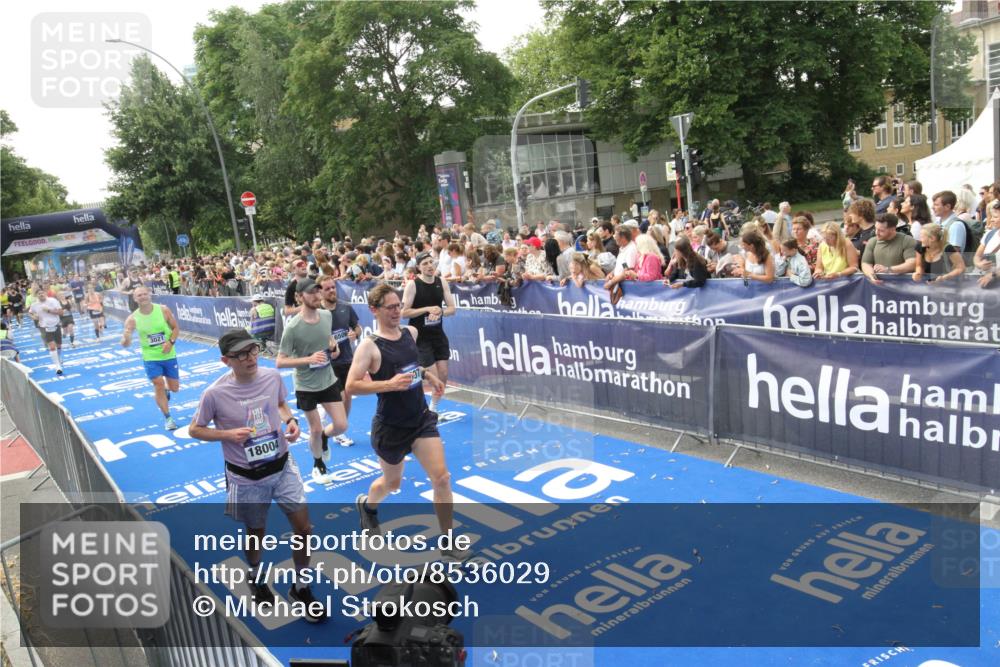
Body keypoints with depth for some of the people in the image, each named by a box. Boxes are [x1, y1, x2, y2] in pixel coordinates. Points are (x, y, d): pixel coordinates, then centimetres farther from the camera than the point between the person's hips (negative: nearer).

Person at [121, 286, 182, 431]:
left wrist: (171, 342, -19)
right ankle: (167, 418, 6)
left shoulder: (163, 310, -12)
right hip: (150, 358, -1)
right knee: (158, 386, -9)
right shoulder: (132, 319, -13)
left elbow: (176, 328, -2)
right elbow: (125, 344, -15)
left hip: (169, 355, 1)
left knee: (174, 387, 7)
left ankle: (166, 390, 46)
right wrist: (126, 338, -39)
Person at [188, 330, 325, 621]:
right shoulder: (215, 394, -20)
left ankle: (301, 587, 28)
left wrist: (290, 420, -9)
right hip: (247, 477, -3)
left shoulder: (273, 376, -9)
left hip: (282, 466, 3)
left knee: (304, 528, 3)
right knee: (256, 533, 17)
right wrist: (228, 434, -22)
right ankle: (255, 577, 51)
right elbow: (194, 430, -5)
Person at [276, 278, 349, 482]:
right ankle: (318, 463, 37)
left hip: (328, 380, 4)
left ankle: (324, 438, 38)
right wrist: (308, 359, -31)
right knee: (316, 429, 9)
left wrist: (335, 346, -6)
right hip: (306, 386, -4)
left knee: (341, 425, 3)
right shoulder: (292, 327, -23)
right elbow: (279, 362, -19)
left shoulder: (327, 315, -7)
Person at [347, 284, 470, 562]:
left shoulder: (412, 332, 2)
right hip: (391, 426, -4)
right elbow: (351, 386, -22)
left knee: (442, 478, -6)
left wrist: (427, 374, 11)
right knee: (392, 482, 17)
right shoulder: (369, 346, -17)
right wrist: (389, 384, -29)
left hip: (421, 419, 4)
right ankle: (366, 505, 53)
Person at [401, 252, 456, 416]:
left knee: (443, 375, 5)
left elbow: (452, 308, 2)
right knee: (434, 377, -7)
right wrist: (427, 309, -23)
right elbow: (404, 313, -15)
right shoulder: (412, 285, -13)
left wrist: (440, 312, -18)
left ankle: (433, 409, 26)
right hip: (420, 336, -5)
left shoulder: (442, 282, 1)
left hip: (438, 334, 5)